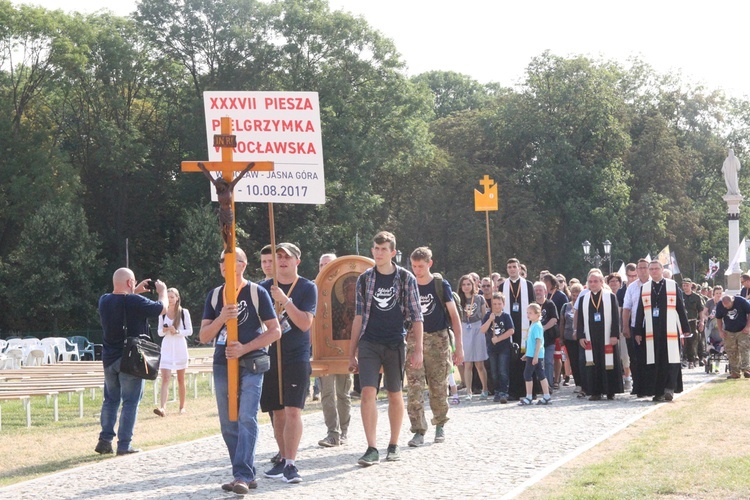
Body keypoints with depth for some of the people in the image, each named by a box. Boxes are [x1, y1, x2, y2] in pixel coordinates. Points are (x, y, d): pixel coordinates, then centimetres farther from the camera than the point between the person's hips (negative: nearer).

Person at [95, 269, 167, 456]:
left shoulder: (104, 301, 1)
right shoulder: (135, 302, -17)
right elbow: (163, 308, -5)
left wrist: (136, 291, 25)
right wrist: (162, 291, 13)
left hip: (109, 359, 6)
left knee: (110, 400, 16)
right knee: (130, 402, 1)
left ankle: (105, 440, 12)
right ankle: (124, 445, 0)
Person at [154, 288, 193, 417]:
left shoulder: (184, 312, -1)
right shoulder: (163, 313, 6)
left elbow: (189, 331, -2)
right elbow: (159, 332, 10)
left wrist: (177, 331, -17)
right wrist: (164, 330, -12)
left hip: (180, 347, -1)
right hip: (167, 347, 1)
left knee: (180, 379, 9)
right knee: (165, 378, -12)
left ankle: (182, 406, 21)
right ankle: (163, 408, -23)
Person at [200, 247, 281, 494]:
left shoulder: (257, 292, -1)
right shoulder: (214, 295, 10)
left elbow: (275, 331, -3)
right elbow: (204, 336, 7)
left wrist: (245, 348, -13)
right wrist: (221, 318, -12)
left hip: (251, 364, -5)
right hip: (222, 364, 5)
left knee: (246, 418, -15)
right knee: (228, 424, 6)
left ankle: (243, 475, -18)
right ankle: (246, 475, 15)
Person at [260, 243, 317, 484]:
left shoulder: (308, 288, -1)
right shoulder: (264, 287, 9)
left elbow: (305, 323, -12)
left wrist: (284, 300, -20)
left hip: (297, 357, -4)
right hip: (271, 356, 4)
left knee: (293, 410, -12)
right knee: (278, 411, 9)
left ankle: (290, 464, -11)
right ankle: (283, 459, 20)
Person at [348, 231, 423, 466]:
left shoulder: (406, 278, 1)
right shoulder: (364, 279, 6)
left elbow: (416, 316, 1)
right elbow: (359, 317, 9)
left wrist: (418, 350, -6)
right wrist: (352, 354, 7)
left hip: (395, 344, -1)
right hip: (369, 343, 1)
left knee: (395, 395, 8)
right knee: (368, 393, -12)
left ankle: (394, 445, 23)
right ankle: (372, 449, -11)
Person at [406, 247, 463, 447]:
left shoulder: (441, 285, 0)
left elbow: (454, 315, 1)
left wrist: (459, 345, -5)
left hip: (438, 340, -1)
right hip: (414, 340, 1)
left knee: (438, 387, 4)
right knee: (414, 387, -9)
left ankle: (440, 424, 25)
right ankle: (418, 430, -8)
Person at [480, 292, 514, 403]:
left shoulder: (506, 316, -2)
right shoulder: (487, 316, 2)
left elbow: (511, 331, -10)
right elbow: (483, 330, -9)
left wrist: (498, 339, -15)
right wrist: (490, 319, -21)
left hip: (504, 348, -3)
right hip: (492, 348, 3)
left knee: (503, 372, -8)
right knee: (494, 373, 9)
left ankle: (503, 393, -10)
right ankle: (497, 392, 19)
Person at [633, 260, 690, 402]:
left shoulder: (673, 286, 5)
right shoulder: (644, 288, 11)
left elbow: (681, 309, 5)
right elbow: (640, 312, 12)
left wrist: (686, 330, 2)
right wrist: (638, 332, 7)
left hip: (670, 331, -2)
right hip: (651, 331, 2)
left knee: (670, 360, -8)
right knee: (654, 362, 0)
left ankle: (670, 388, -2)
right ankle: (658, 392, 4)